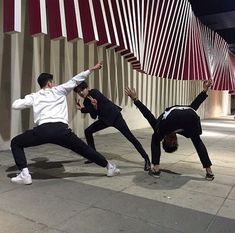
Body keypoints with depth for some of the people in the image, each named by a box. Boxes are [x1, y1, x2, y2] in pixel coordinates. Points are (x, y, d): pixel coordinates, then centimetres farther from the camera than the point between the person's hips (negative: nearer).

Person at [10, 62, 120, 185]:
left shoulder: (34, 96, 22)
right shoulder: (58, 90, 21)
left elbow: (15, 105, 19)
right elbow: (75, 80, 25)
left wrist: (27, 98, 39)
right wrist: (92, 69, 33)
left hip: (43, 130, 0)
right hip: (61, 129, 1)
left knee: (15, 143, 22)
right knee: (84, 149, 17)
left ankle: (24, 174, 9)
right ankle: (109, 167, 27)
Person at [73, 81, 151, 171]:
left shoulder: (94, 92, -11)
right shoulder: (86, 102, 7)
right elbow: (94, 116, -2)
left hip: (114, 116, -8)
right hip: (104, 119, 8)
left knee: (130, 137, -13)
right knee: (88, 131, 6)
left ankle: (146, 159, -9)